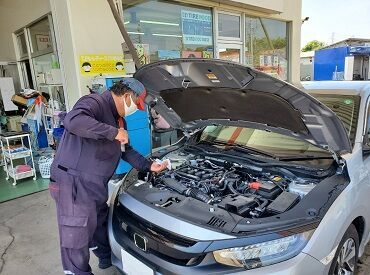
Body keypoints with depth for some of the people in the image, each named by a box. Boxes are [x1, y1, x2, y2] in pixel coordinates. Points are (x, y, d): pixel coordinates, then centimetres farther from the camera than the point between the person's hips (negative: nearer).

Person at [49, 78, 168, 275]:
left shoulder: (116, 118, 16)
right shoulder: (94, 103, -15)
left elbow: (126, 151, 23)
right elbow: (73, 121, -37)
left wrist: (149, 166, 16)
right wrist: (113, 132, -29)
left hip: (95, 186, 10)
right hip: (73, 184, -10)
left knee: (100, 223, 26)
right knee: (76, 240, 2)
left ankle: (107, 258, 48)